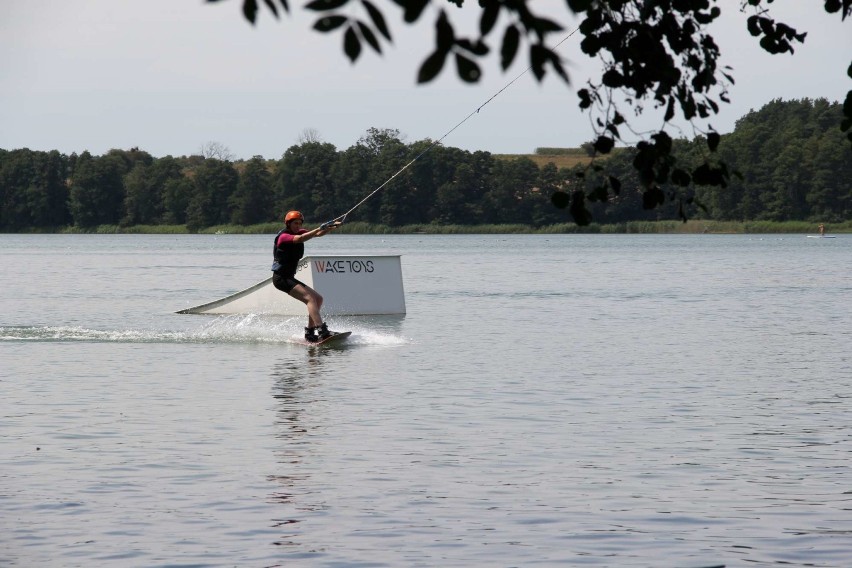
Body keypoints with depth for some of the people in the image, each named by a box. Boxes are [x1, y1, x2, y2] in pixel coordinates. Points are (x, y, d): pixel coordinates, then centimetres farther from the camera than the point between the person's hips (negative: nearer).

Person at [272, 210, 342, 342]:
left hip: (289, 277, 10)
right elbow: (299, 239, -34)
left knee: (318, 299, 9)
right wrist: (318, 229, -39)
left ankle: (310, 333, 7)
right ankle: (322, 331, -35)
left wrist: (332, 227, -16)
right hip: (281, 277, -10)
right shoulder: (283, 236, -14)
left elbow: (318, 234, 1)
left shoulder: (299, 232, 11)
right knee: (310, 298, -23)